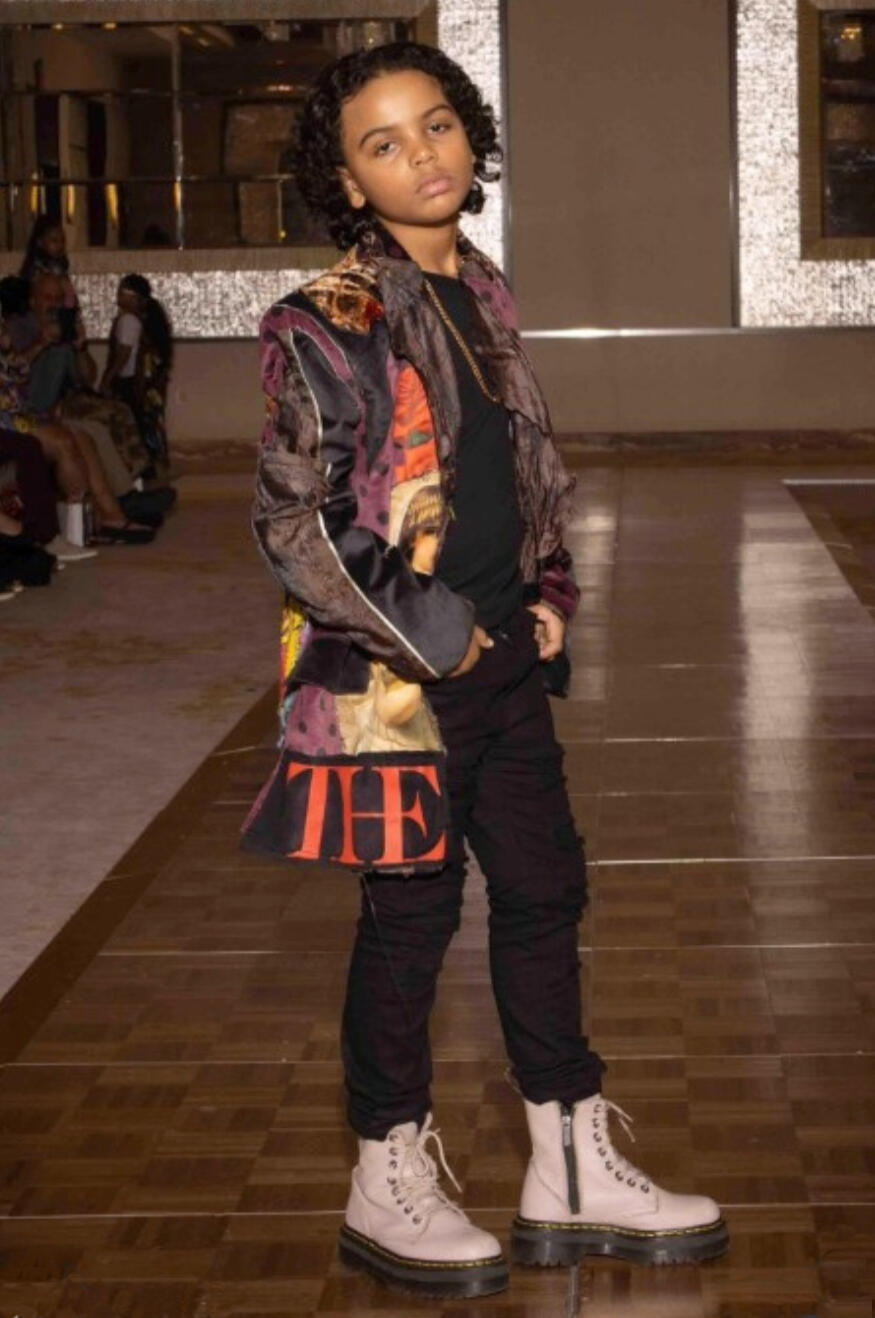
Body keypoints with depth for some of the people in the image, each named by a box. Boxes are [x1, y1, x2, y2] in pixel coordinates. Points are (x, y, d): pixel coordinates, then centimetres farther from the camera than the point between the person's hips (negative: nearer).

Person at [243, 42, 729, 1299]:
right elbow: (291, 514, -15)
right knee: (412, 911, 2)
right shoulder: (332, 321, -12)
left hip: (500, 656, 8)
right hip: (395, 673, -7)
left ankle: (573, 1174, 23)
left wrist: (549, 590, 8)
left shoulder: (483, 296, 11)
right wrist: (420, 633, -14)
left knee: (545, 890, 11)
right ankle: (389, 1185, 19)